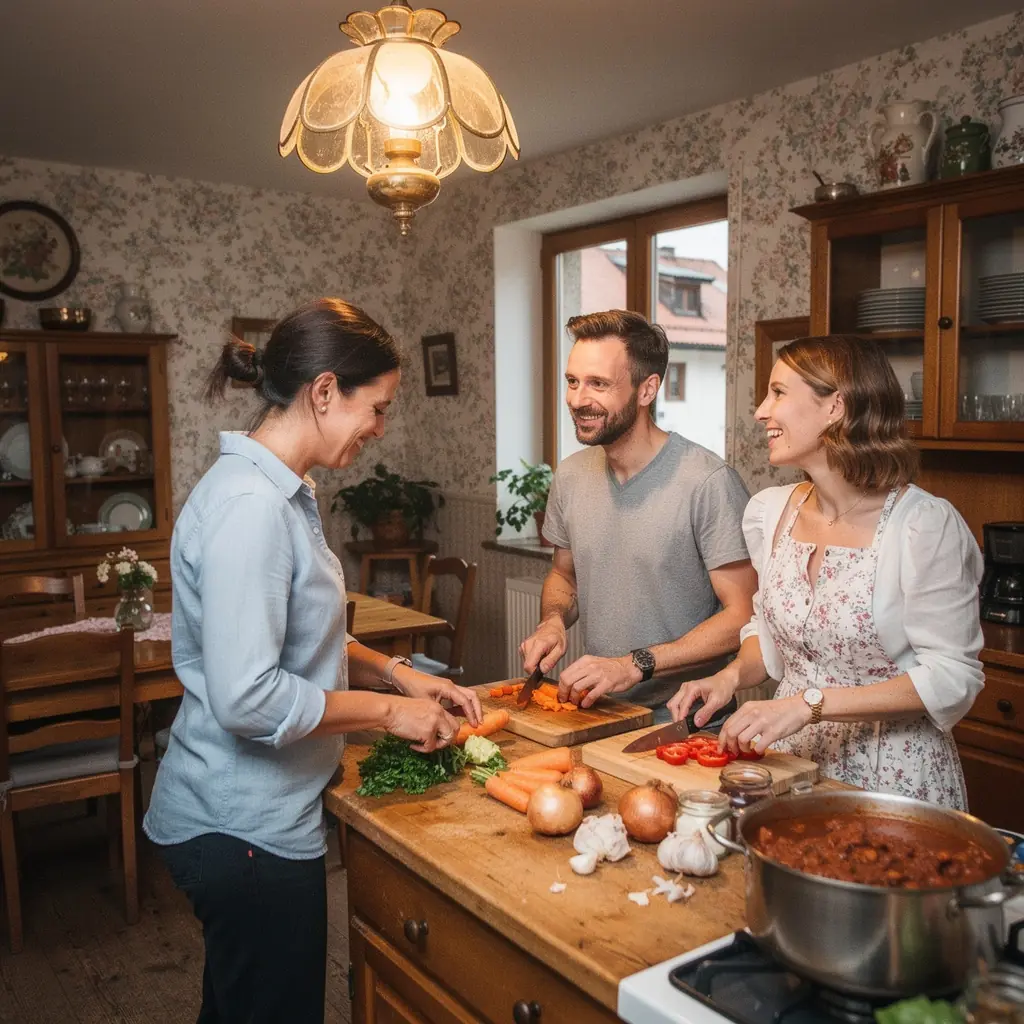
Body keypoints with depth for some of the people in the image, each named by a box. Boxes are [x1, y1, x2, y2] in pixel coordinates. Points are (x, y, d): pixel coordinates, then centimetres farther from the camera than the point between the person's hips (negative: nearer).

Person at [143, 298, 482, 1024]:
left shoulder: (280, 491, 6)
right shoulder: (250, 506, -25)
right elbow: (246, 699, -28)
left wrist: (398, 673, 5)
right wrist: (388, 710, -17)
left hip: (247, 814, 9)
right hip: (247, 829, -9)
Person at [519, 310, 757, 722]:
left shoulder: (709, 482, -15)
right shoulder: (570, 475, 7)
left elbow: (743, 617, -13)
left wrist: (635, 665, -18)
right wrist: (553, 620, 1)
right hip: (595, 711, 5)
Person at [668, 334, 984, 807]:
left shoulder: (926, 525, -19)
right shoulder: (769, 511, -1)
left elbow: (952, 677, -18)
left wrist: (809, 703, -24)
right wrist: (734, 675, -7)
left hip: (893, 772, -4)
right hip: (791, 757, 5)